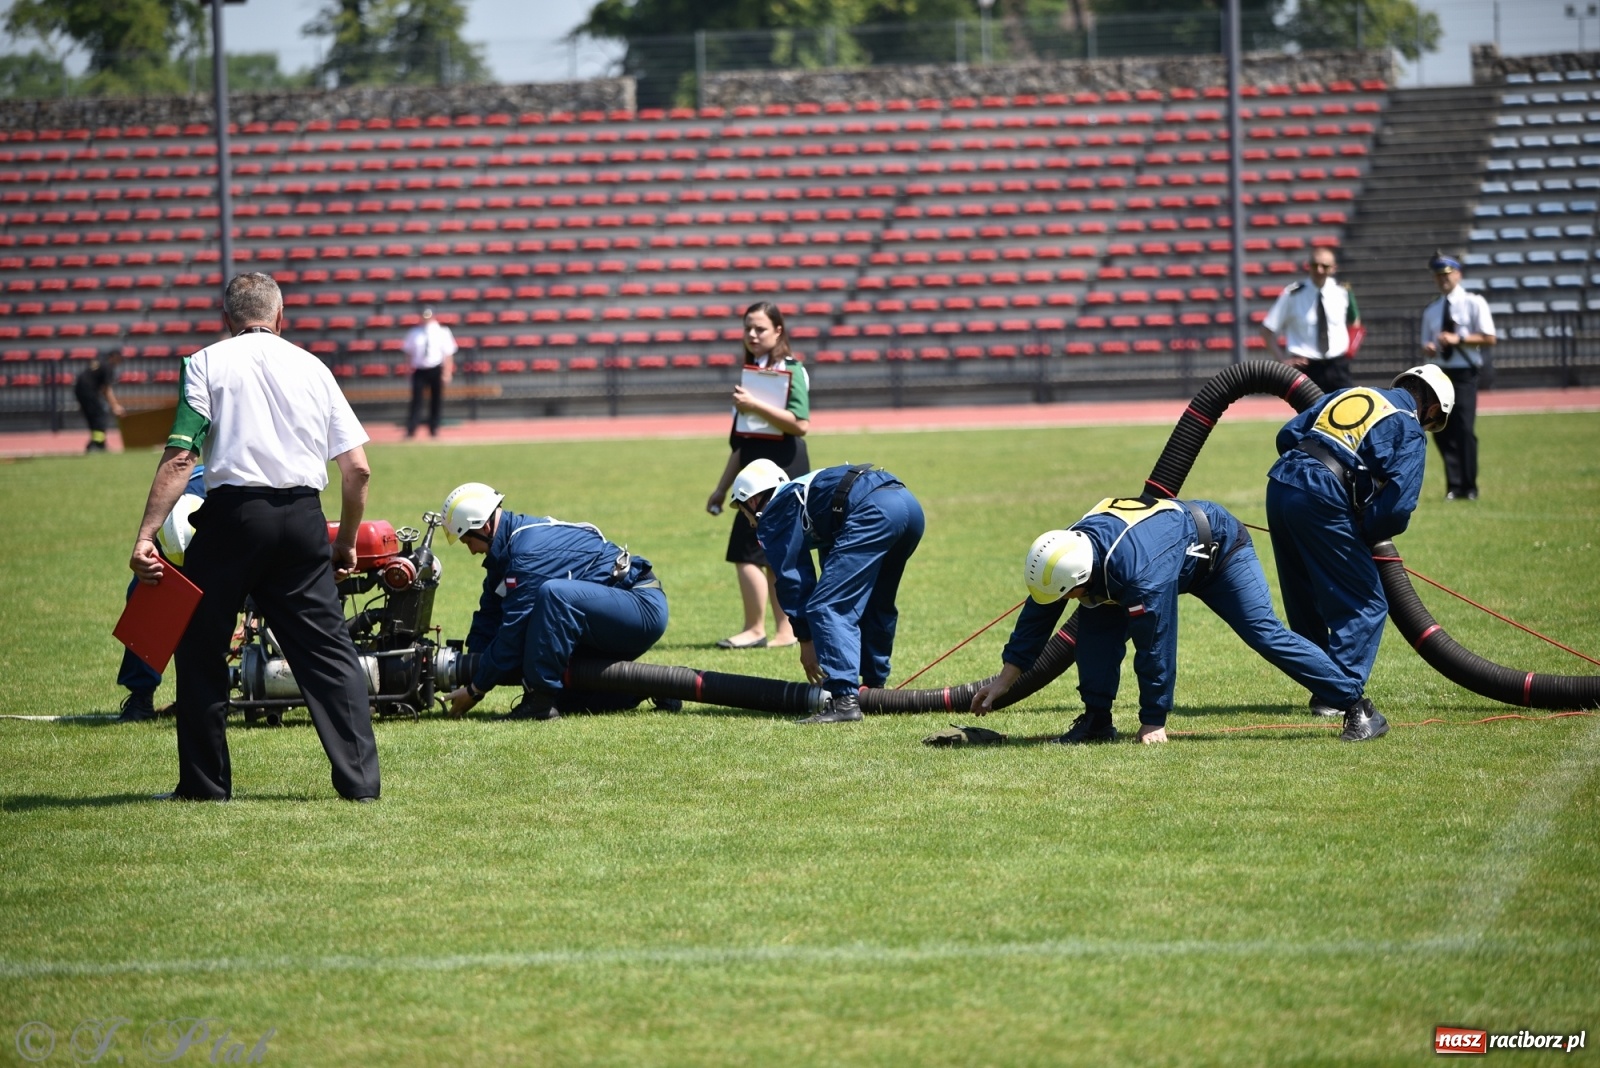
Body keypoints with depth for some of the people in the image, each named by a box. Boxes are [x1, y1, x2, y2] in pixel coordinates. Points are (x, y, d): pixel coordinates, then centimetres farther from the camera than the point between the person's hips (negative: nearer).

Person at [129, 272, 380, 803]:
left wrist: (146, 536, -12)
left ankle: (204, 783, 11)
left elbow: (179, 458, -8)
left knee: (200, 649, 10)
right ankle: (360, 780, -1)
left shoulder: (207, 363, 4)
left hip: (233, 514, -3)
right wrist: (347, 541, 24)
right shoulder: (313, 368, 15)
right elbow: (358, 468, 11)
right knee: (328, 650, 6)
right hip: (303, 520, 3)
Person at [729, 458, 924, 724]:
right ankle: (874, 690, 35)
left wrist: (806, 640, 11)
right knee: (873, 606, 27)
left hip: (874, 513, -9)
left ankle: (844, 699, -18)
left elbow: (791, 577, 6)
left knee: (825, 608, -7)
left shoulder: (773, 515, 13)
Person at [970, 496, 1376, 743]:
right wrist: (1003, 680, -3)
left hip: (1220, 546, -8)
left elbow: (1154, 648, -36)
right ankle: (1097, 720, -4)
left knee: (1263, 632, -18)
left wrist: (1153, 722, -27)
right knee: (1096, 621, -11)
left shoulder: (1139, 573, -45)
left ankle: (1358, 708, -14)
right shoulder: (1066, 550, -23)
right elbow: (1036, 617, -7)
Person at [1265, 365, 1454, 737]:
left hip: (1280, 483, 7)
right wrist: (1364, 536, 7)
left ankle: (1322, 688, 28)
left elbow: (1288, 434, 22)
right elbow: (1399, 505, -8)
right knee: (1365, 604, 5)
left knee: (1304, 601, 20)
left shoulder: (1348, 395, 23)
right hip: (1323, 501, -7)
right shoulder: (1410, 430, 3)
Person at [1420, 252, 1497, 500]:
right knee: (1442, 432, 1)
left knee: (1464, 429, -10)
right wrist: (1427, 350, -6)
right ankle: (1454, 486, 8)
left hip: (1464, 374, -5)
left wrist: (1459, 339, -15)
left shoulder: (1474, 303, 1)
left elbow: (1489, 339, -4)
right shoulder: (1431, 311, 15)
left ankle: (1468, 487, -1)